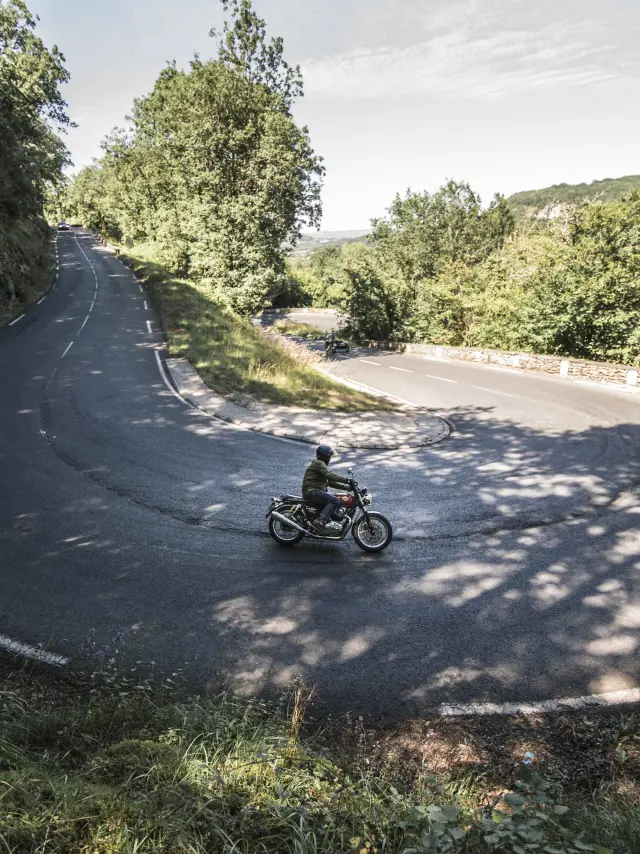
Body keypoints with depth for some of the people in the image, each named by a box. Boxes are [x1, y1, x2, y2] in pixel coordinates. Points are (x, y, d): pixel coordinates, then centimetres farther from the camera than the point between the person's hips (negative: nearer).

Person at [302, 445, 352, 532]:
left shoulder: (322, 464, 26)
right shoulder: (318, 463, -6)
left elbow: (330, 481, 24)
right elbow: (330, 475, -22)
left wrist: (345, 486, 13)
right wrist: (346, 480, -27)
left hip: (317, 491, 10)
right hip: (311, 491, -10)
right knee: (335, 501, -24)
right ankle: (319, 521, -32)